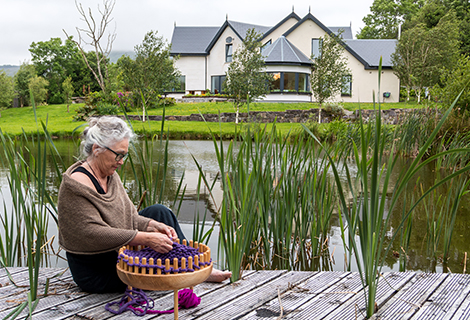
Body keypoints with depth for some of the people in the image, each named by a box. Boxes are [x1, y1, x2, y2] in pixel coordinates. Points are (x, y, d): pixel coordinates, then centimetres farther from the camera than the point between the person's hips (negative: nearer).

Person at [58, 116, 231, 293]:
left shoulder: (110, 176, 5)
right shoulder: (76, 185, -23)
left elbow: (130, 217, 3)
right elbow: (94, 234, -30)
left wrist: (153, 226, -17)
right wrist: (146, 239, -33)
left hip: (118, 253, 9)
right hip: (94, 273, -9)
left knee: (159, 212, -1)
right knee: (160, 250, -18)